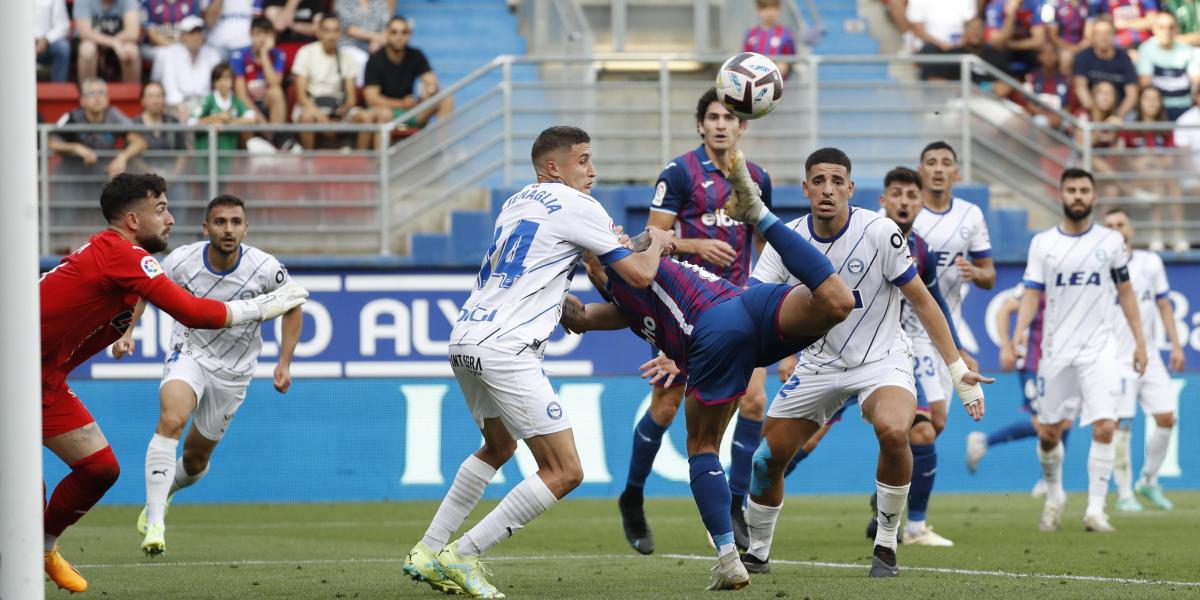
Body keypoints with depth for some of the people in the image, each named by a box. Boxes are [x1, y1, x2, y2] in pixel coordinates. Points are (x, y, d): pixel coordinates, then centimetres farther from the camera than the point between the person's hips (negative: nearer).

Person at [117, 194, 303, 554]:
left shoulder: (265, 268, -18)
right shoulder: (182, 261, -17)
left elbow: (292, 305, 1)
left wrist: (285, 363, -3)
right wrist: (127, 332, -9)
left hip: (234, 372, 1)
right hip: (188, 354, -1)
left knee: (195, 459, 11)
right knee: (170, 421, -31)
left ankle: (162, 492, 48)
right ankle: (154, 524, -32)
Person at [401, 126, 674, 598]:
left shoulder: (517, 202, 21)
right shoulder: (577, 206, -2)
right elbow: (640, 275, 0)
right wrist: (656, 243, 20)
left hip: (465, 340, 9)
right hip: (504, 350, -9)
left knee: (499, 447, 32)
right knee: (564, 472, -5)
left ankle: (427, 553, 27)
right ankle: (461, 557, -7)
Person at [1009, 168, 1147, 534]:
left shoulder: (1111, 242, 5)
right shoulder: (1042, 244, 4)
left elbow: (1125, 292, 12)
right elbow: (1032, 293, 1)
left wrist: (1139, 341, 8)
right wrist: (1020, 329, -17)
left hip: (1099, 349, -1)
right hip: (1056, 350, 1)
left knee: (1104, 427, -16)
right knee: (1048, 433, 5)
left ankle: (1095, 509, -12)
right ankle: (1054, 496, 31)